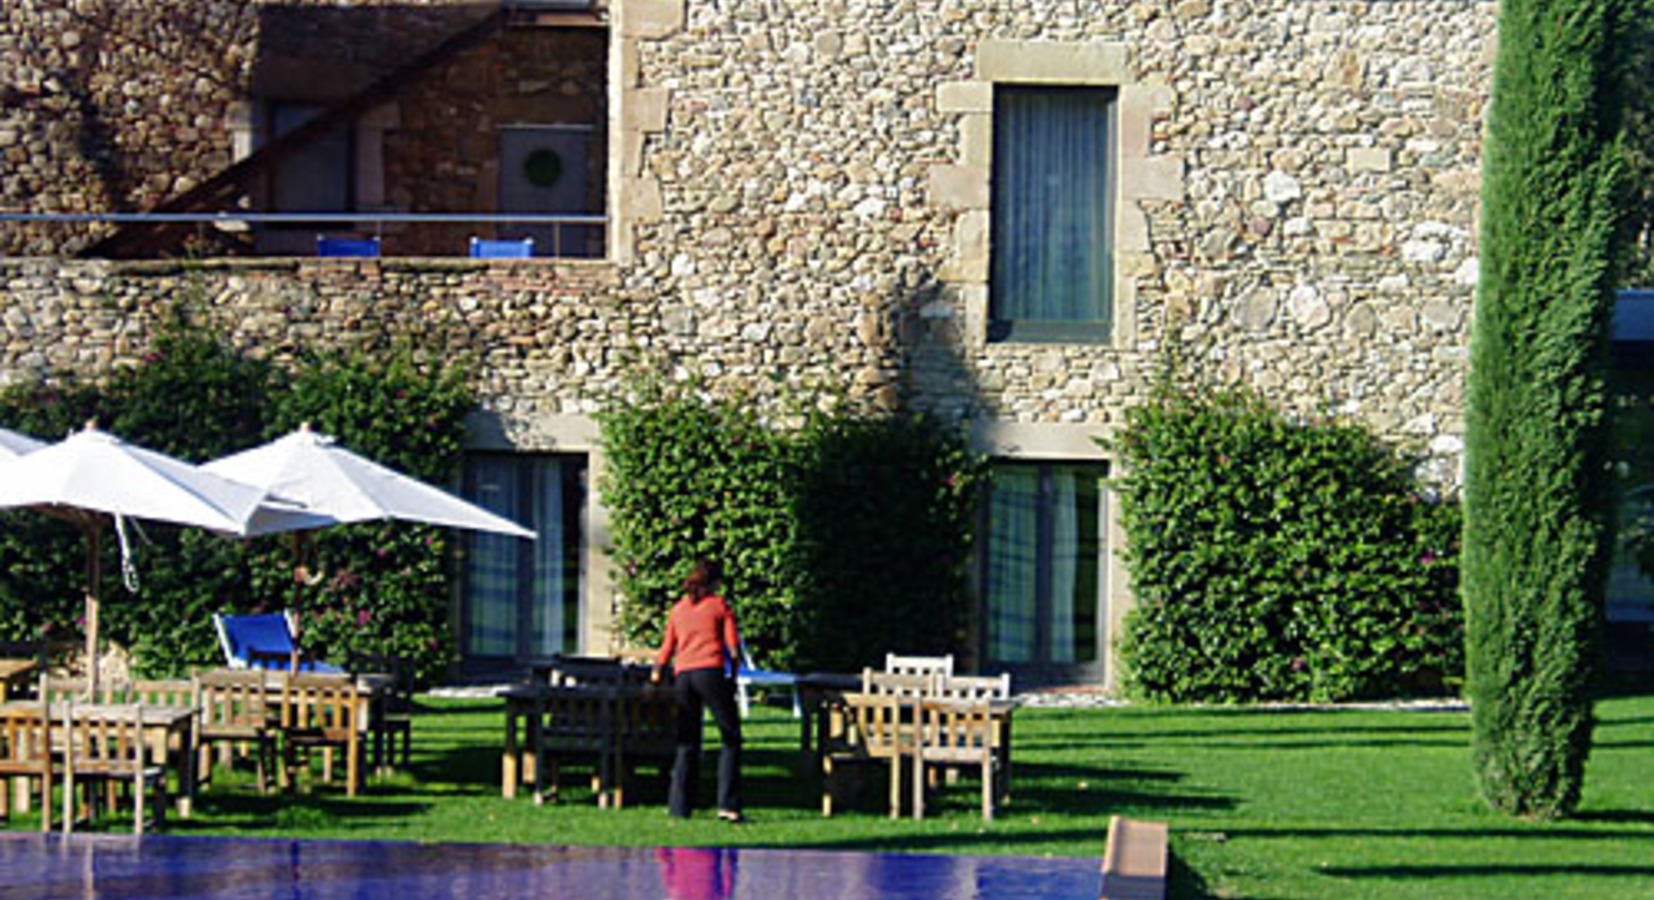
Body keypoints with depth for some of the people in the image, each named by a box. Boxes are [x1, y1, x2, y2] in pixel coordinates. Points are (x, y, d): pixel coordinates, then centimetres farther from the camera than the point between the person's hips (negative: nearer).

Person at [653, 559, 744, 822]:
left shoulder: (677, 610, 18)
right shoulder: (719, 605, 8)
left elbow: (667, 649, 20)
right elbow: (733, 646, 2)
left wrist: (656, 674, 33)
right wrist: (733, 678, 13)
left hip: (682, 675, 4)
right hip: (711, 672, -4)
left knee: (687, 742, 11)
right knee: (731, 738, 1)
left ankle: (680, 807, 6)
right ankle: (728, 804, -10)